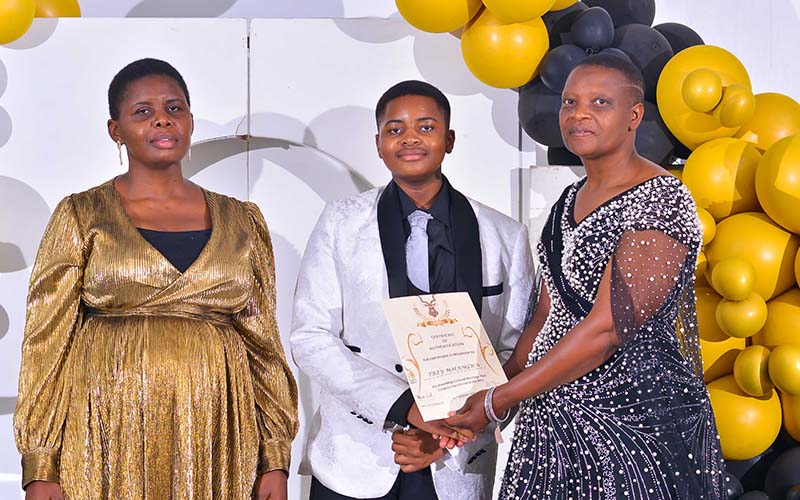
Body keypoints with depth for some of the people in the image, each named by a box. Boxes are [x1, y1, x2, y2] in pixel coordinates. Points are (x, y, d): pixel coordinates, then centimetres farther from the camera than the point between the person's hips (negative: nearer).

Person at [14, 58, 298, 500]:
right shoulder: (81, 216, 3)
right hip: (111, 443, -2)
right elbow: (46, 343, 0)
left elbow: (263, 345, 10)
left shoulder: (241, 222, 10)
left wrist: (275, 460, 4)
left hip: (216, 443, 2)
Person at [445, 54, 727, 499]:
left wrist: (499, 401, -17)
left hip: (637, 422, -7)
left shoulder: (660, 202, -15)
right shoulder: (571, 200, 10)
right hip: (555, 420, 7)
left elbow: (608, 329, -21)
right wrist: (501, 385, -3)